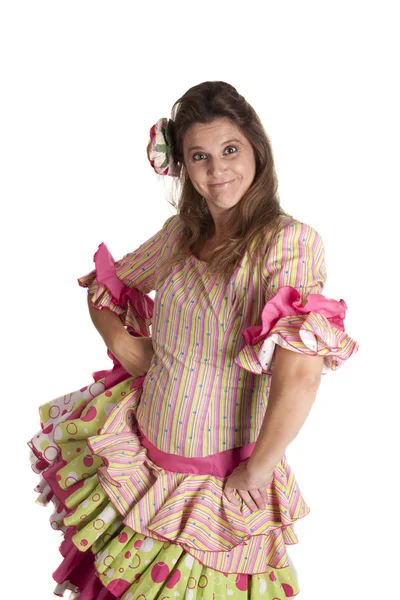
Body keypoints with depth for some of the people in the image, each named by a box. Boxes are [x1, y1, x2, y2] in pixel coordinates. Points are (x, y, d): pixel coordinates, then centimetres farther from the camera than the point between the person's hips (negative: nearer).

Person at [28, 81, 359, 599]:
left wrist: (256, 471, -20)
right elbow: (105, 286, 15)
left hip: (220, 487, -5)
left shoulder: (288, 241, -21)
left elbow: (300, 378, -31)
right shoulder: (182, 232, 0)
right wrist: (121, 339, -5)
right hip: (138, 454, 5)